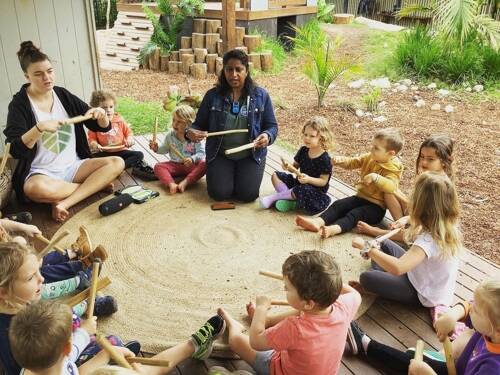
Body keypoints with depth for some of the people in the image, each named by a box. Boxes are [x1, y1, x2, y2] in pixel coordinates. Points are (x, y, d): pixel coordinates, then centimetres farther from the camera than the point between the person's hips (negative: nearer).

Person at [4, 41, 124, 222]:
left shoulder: (64, 96, 4)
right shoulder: (19, 104, -6)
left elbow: (103, 127, 7)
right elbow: (15, 151, -16)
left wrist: (101, 115, -16)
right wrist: (39, 128, -30)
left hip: (73, 166, 4)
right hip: (42, 173, -4)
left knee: (116, 163, -18)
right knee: (36, 189, -38)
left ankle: (64, 203, -25)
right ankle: (96, 183, -12)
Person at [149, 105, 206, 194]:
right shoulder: (170, 135, 0)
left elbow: (201, 152, -15)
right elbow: (165, 149, 14)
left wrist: (193, 159, -32)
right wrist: (157, 149, -6)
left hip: (191, 165, -3)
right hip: (174, 165, 3)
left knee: (204, 164, -32)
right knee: (158, 166, -20)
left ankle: (185, 182, -43)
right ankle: (171, 184, -45)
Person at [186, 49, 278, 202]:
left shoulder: (260, 95, -2)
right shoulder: (213, 95, -2)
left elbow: (272, 126, 1)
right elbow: (199, 124, 3)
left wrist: (267, 136, -23)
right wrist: (190, 132, -21)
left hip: (251, 155, 0)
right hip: (220, 154, 1)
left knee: (248, 194, -17)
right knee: (219, 193, -16)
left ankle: (242, 174, 19)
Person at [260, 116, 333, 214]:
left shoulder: (324, 159, -20)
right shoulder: (303, 150, 0)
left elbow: (323, 181, -18)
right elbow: (295, 165, 9)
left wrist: (309, 179, -34)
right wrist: (288, 166, -14)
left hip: (315, 189, -7)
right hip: (300, 183, 7)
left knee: (303, 191, -40)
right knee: (276, 176, 0)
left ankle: (275, 197, -18)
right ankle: (289, 197, -20)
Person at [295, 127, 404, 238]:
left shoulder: (393, 168, -16)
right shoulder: (369, 157, 5)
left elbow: (391, 186, -33)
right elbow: (351, 163, 8)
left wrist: (375, 177, -46)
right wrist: (340, 160, -14)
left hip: (376, 206, -7)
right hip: (361, 197, 7)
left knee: (355, 214, -31)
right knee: (338, 204, -13)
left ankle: (334, 229, -54)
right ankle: (318, 222, -32)